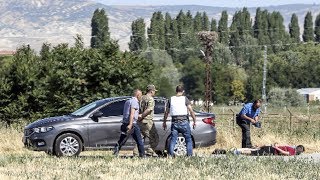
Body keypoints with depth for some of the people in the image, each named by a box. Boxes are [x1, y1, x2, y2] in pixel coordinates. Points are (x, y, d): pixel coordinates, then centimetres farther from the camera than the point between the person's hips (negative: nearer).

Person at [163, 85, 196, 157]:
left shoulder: (171, 99, 6)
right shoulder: (185, 99, -2)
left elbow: (166, 112, 11)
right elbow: (191, 111, -8)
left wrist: (164, 122, 21)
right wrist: (194, 121, -2)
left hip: (174, 122, 2)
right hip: (184, 121, -2)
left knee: (173, 139, 6)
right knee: (188, 139, 7)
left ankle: (170, 155, -3)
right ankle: (189, 155, 2)